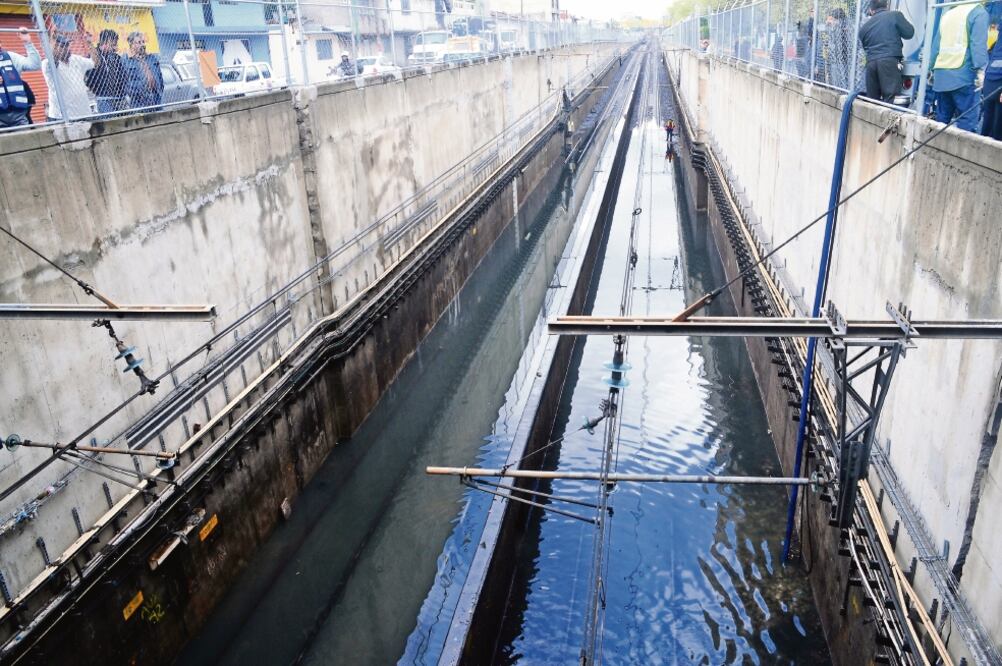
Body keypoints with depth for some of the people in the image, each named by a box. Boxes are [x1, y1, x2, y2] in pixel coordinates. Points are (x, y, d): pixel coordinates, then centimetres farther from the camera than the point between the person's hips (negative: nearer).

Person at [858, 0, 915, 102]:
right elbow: (909, 33, 8)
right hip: (890, 61, -4)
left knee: (872, 99, 7)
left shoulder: (865, 26, 18)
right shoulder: (895, 15, 6)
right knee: (890, 98, -10)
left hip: (871, 62, 4)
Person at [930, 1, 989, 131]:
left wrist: (933, 69, 25)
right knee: (967, 118, -8)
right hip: (963, 74, -7)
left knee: (942, 118, 9)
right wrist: (980, 69, -15)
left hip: (941, 74, 7)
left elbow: (936, 45, 21)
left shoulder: (947, 14, 20)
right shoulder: (979, 12, -2)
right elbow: (979, 44, -12)